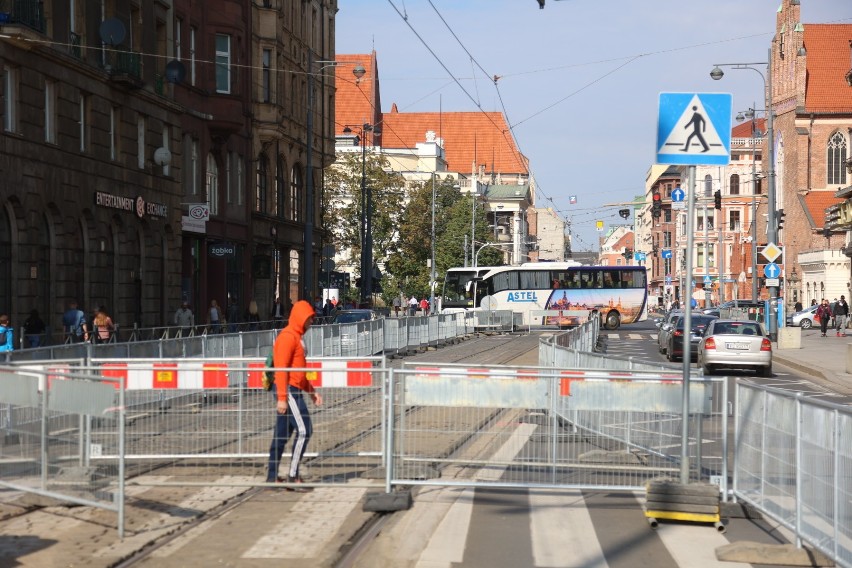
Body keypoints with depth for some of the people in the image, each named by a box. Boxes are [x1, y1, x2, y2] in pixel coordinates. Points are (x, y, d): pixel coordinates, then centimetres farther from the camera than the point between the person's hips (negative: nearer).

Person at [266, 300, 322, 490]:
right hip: (288, 390, -10)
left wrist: (311, 391, 22)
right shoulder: (288, 337, -13)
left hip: (294, 391, 10)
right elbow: (281, 368, -18)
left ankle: (272, 476, 15)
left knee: (282, 434, 11)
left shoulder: (297, 337, 19)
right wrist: (282, 398, -22)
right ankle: (293, 475, -10)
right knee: (304, 430, -12)